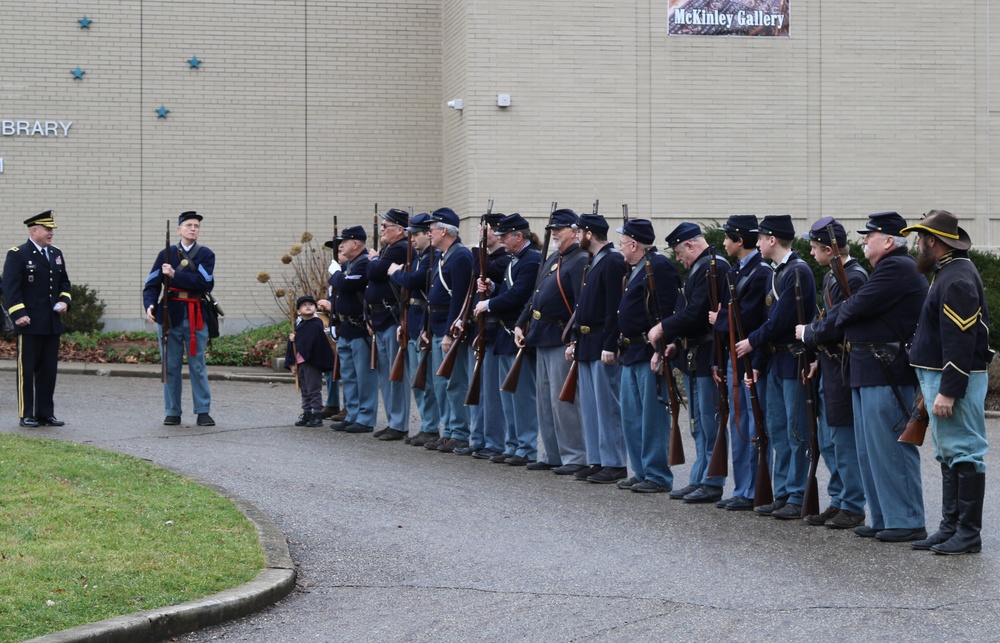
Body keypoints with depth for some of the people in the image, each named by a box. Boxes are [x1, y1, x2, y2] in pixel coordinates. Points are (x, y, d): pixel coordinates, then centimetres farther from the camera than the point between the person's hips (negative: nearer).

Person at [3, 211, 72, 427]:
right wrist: (18, 314, -21)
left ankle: (46, 413, 15)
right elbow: (10, 287, -12)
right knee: (26, 370, -1)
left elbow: (64, 282, 22)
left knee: (49, 370, 9)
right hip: (29, 323, -7)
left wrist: (64, 300, 2)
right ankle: (26, 415, 4)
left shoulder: (56, 254, 15)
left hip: (52, 323, 7)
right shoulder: (17, 255, -6)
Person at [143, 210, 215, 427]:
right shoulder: (166, 254, 9)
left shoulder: (205, 255, 5)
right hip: (170, 315, 1)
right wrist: (150, 305, -16)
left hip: (196, 317, -1)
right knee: (171, 366, 3)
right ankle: (172, 412, 9)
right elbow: (152, 284, 3)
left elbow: (204, 282, -12)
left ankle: (203, 412, 2)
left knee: (198, 366, 0)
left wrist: (175, 275, -15)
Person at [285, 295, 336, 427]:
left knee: (314, 390, -3)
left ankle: (317, 415, 1)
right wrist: (292, 363, 6)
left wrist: (296, 339, -10)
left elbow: (310, 343, -21)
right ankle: (307, 414, 21)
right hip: (300, 363, 8)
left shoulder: (316, 325, -10)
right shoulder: (298, 326, 13)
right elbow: (291, 346, 14)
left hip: (312, 363, -8)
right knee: (305, 391, 14)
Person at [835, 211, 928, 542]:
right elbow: (857, 312, 20)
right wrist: (848, 316, 1)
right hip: (868, 373, 11)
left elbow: (858, 307, -18)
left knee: (890, 449, -7)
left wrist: (841, 314, 1)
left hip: (887, 375, -11)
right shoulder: (888, 268, 21)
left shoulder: (898, 268, -14)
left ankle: (907, 522, -3)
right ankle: (883, 519, 19)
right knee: (870, 451, 13)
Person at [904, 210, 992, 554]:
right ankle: (951, 527, 20)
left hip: (955, 380, -11)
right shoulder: (949, 274, 16)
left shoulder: (957, 280, -18)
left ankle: (968, 533, -4)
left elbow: (961, 341, -23)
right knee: (949, 456, 14)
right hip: (940, 378, 11)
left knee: (963, 454, -7)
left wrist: (948, 391, -24)